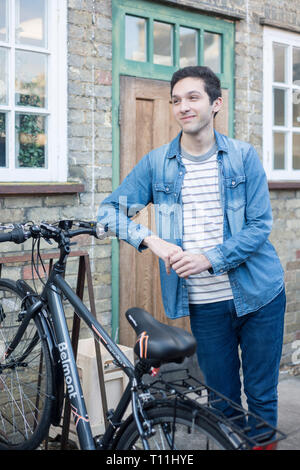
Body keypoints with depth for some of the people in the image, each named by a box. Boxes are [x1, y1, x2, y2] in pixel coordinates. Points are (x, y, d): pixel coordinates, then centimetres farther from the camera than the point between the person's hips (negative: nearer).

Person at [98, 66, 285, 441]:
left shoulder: (243, 156, -2)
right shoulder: (156, 163, 1)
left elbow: (259, 225, -7)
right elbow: (111, 209, 1)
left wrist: (209, 259, -19)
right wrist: (151, 239, -17)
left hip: (259, 296, 0)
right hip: (205, 304, 1)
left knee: (261, 396, 9)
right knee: (223, 402, 10)